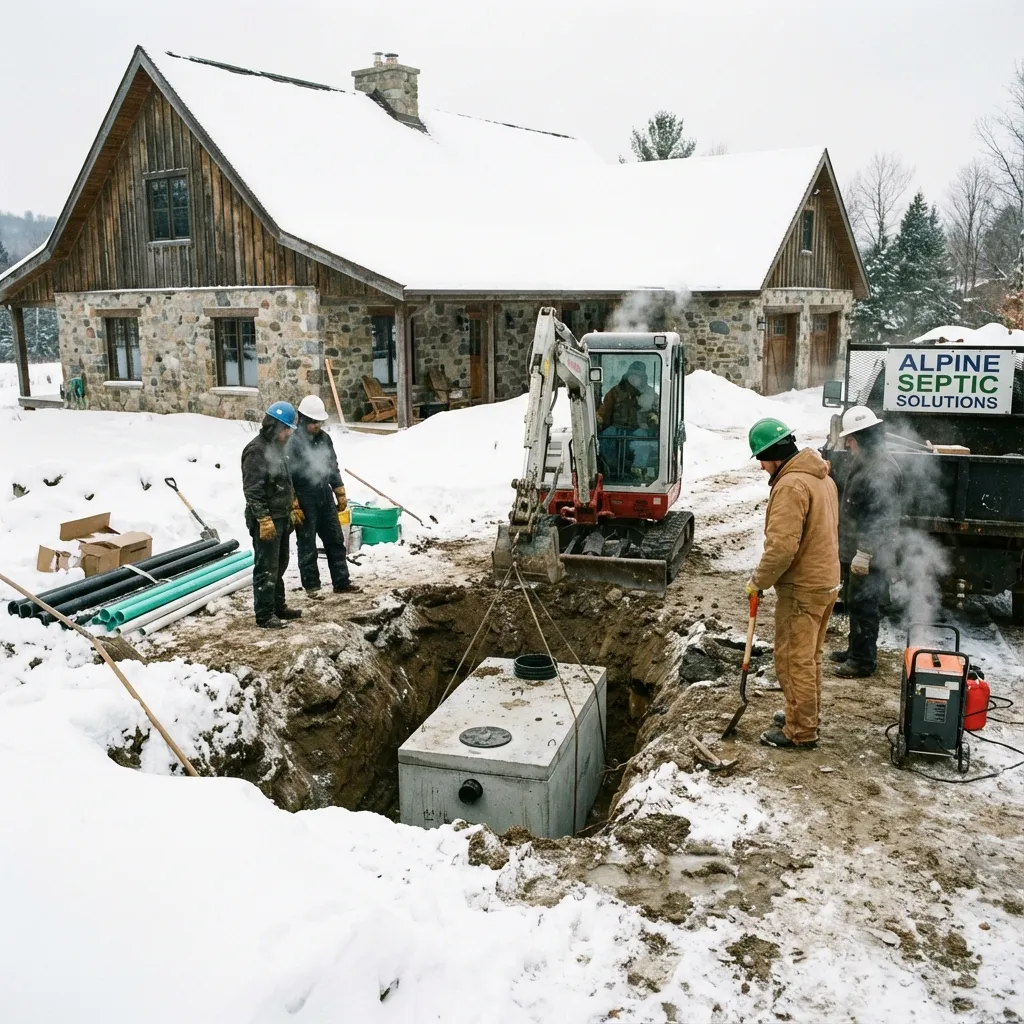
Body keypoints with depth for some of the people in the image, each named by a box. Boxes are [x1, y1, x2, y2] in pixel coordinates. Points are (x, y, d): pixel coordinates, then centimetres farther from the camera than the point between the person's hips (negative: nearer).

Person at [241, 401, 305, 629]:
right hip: (266, 521, -10)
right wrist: (263, 519, -25)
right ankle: (264, 616, 0)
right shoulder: (256, 450, -17)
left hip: (282, 518, 10)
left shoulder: (277, 447, 14)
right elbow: (252, 490, -22)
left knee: (279, 566, 18)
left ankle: (278, 607, 29)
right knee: (266, 568, -6)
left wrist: (294, 507, 25)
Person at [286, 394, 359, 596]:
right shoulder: (292, 442, -14)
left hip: (325, 498, 7)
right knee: (307, 546, 4)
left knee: (336, 541, 10)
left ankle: (341, 581, 18)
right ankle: (311, 585, 14)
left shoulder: (324, 438, 7)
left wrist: (340, 494, 14)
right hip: (304, 502, -6)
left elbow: (333, 467, 17)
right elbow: (286, 477, -15)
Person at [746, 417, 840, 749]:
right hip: (826, 581, 10)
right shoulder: (822, 476, 10)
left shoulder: (791, 485, -23)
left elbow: (782, 546, -27)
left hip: (801, 588, -10)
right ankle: (806, 715, 35)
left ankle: (800, 732, 10)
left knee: (794, 660, 1)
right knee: (810, 656, 21)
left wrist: (759, 581, -13)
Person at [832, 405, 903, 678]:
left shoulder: (882, 470, -21)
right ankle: (855, 650, 34)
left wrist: (864, 553, -24)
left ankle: (863, 660, 9)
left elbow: (880, 518, -25)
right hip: (854, 551, 10)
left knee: (863, 607, -1)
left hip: (870, 558, -10)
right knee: (854, 603, 20)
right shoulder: (864, 462, 12)